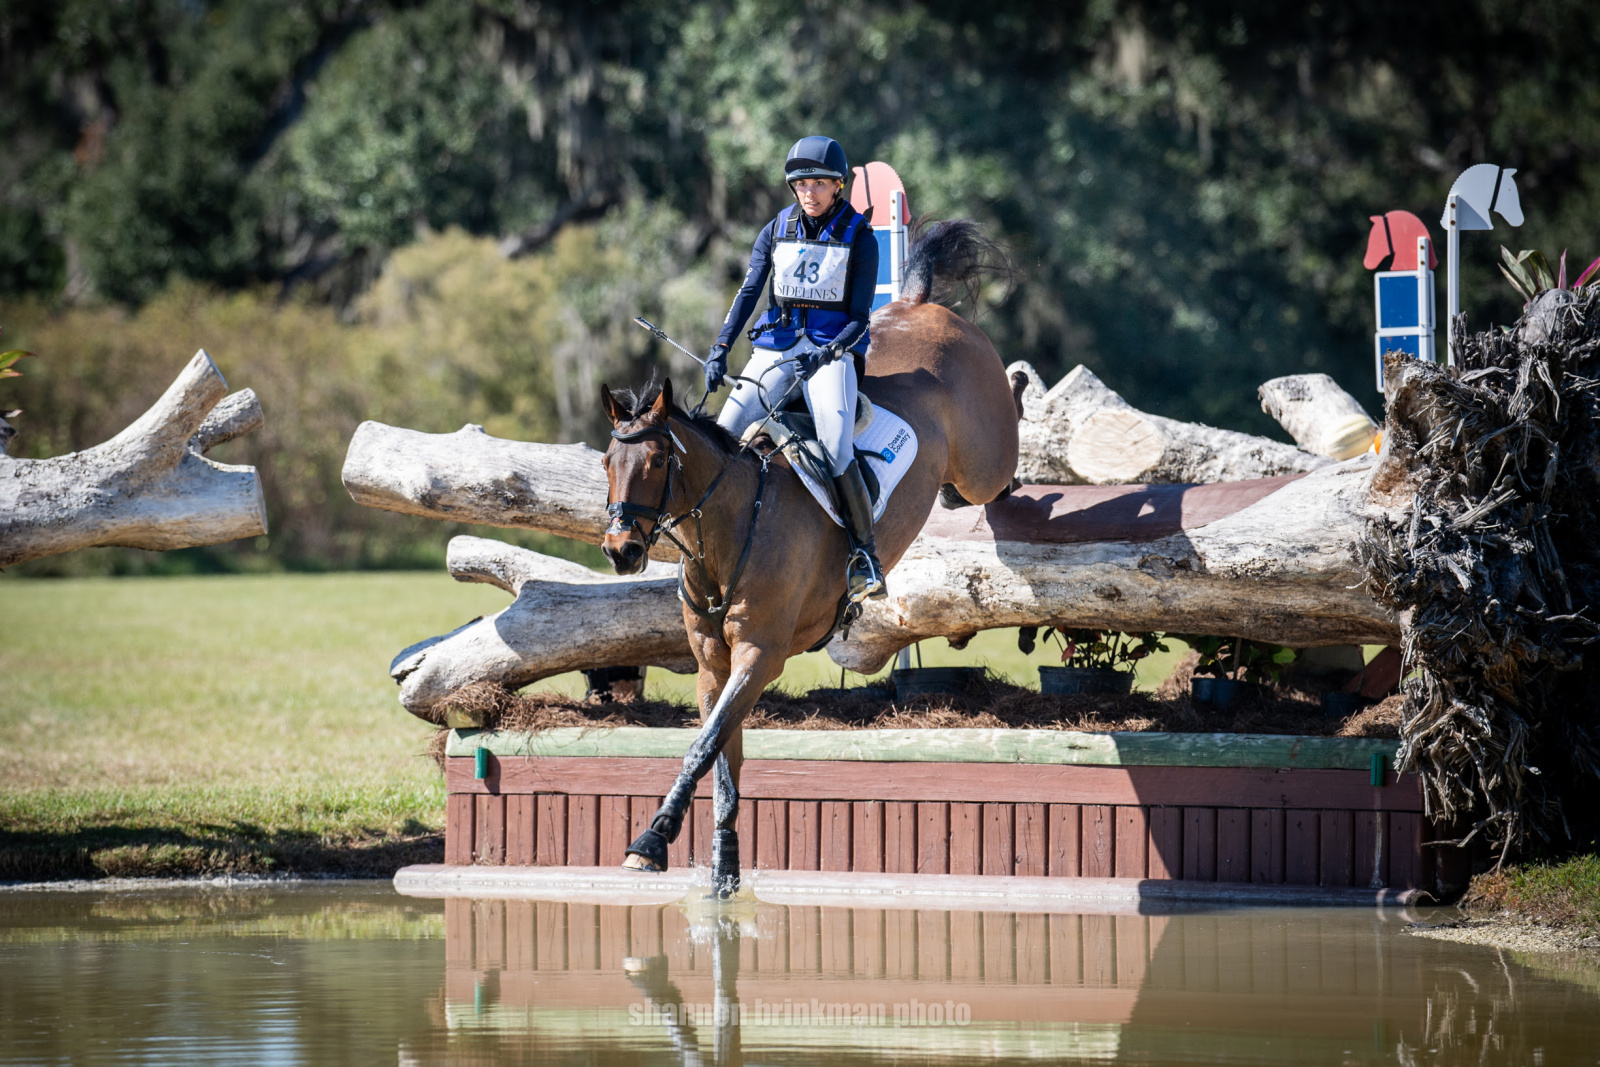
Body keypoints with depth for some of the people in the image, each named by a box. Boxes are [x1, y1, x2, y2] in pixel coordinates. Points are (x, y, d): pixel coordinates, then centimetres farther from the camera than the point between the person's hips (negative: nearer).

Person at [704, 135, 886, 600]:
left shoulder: (858, 238, -2)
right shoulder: (777, 231, 7)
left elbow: (859, 317, -4)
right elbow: (749, 291, 5)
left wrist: (828, 352, -21)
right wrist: (720, 348, -7)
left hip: (832, 348, -4)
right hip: (776, 345, 4)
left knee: (837, 449, -25)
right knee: (724, 438, -11)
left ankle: (865, 557, -19)